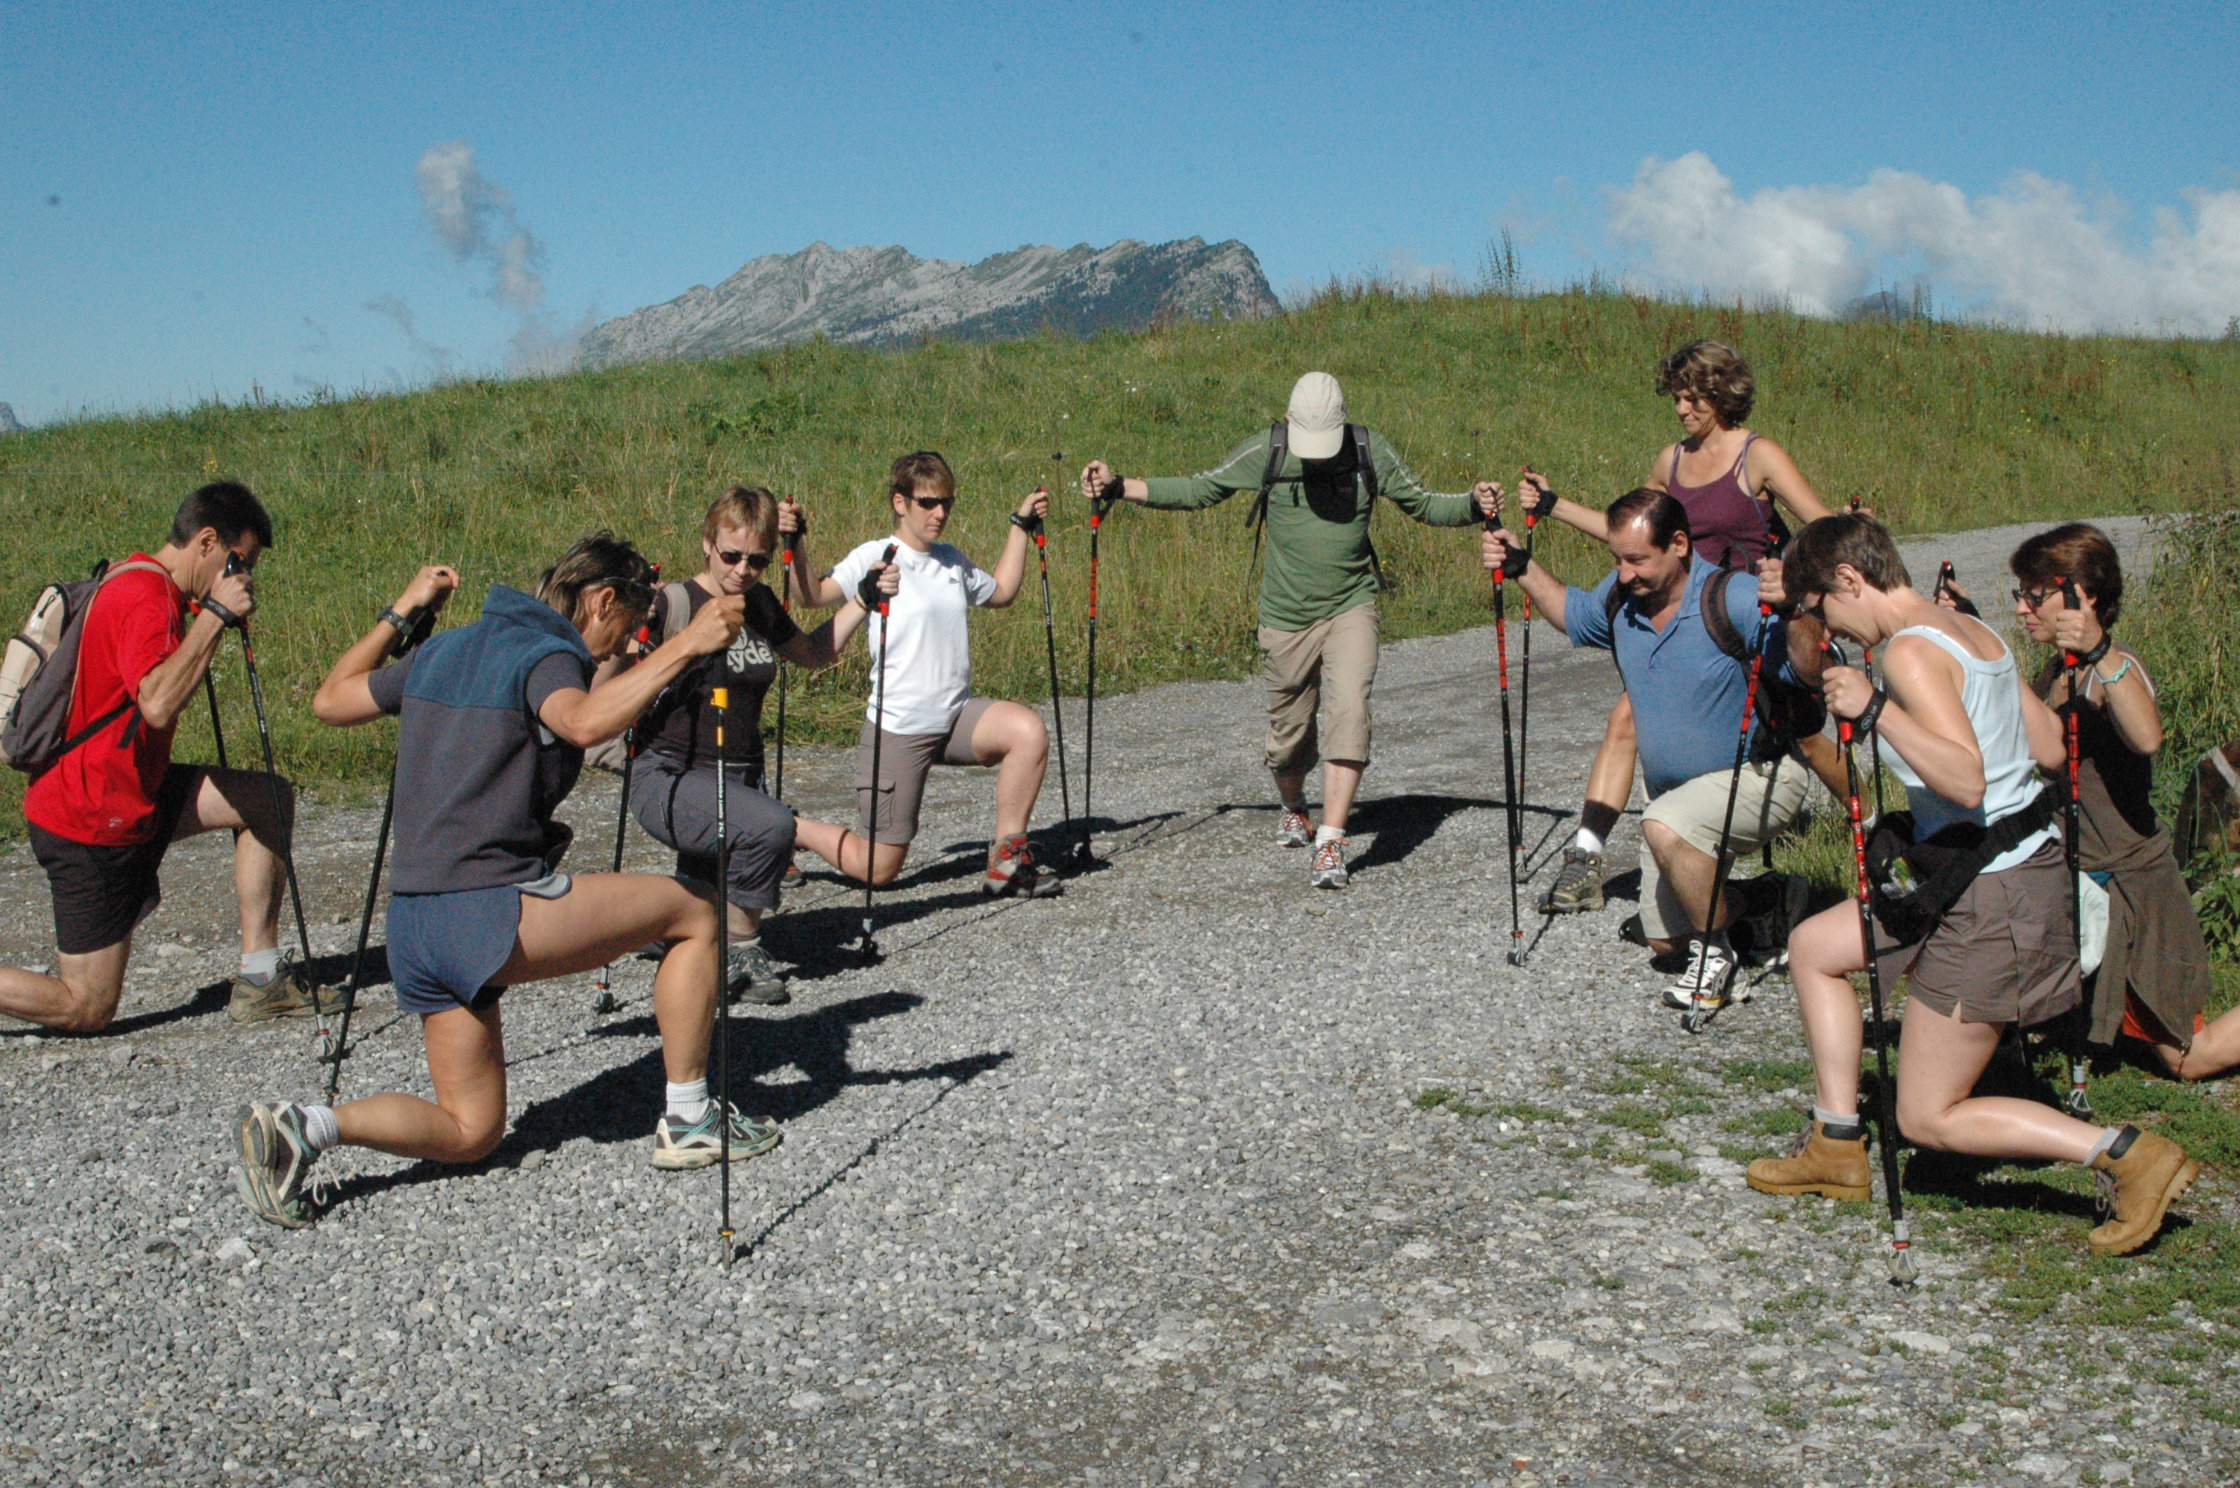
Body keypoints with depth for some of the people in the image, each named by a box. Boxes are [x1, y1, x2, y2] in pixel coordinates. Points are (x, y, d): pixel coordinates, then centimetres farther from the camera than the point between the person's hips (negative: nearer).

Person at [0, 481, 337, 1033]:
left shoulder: (134, 578, 9)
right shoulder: (148, 599, -21)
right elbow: (158, 703, -37)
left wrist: (207, 615, 7)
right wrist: (215, 615, -27)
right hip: (91, 819, -10)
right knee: (86, 1010, -2)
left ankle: (260, 979, 8)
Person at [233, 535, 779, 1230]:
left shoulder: (445, 650, 18)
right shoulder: (546, 655, -7)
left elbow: (330, 700, 30)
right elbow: (582, 722, -31)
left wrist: (398, 613, 39)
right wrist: (683, 645, -30)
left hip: (412, 925, 8)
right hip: (491, 911, -8)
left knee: (471, 1131, 16)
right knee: (693, 912, 4)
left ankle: (301, 1126, -4)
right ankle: (687, 1121, 7)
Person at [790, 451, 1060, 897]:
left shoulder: (952, 561, 13)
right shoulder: (876, 556, -8)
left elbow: (1000, 592, 31)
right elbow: (815, 594, -22)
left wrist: (1020, 526, 28)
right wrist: (795, 548, -37)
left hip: (957, 717, 6)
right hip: (898, 727, -6)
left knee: (1028, 730, -26)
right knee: (877, 869, -2)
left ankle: (1007, 857, -11)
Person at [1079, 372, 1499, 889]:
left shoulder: (1372, 451, -8)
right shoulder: (1266, 451, -9)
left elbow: (1423, 504, 4)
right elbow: (1199, 489, 1)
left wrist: (1474, 506, -16)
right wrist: (1118, 487, -7)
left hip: (1351, 607, -1)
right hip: (1286, 615, 1)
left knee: (1348, 708, -22)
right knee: (1289, 730, 10)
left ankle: (1331, 841, -22)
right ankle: (1293, 808, 43)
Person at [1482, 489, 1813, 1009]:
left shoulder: (1733, 598, -26)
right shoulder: (1620, 599, -4)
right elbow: (1571, 611, 19)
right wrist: (1523, 568, 5)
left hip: (1760, 776, -8)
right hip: (1679, 794, 8)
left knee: (1665, 826, -37)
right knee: (1664, 939, 12)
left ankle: (1716, 953, -14)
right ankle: (1771, 908, 36)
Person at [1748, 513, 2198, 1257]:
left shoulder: (1912, 650, -19)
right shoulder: (1976, 632, 8)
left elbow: (1966, 781, -31)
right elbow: (2051, 748, 15)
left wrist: (1876, 709, -37)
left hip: (1990, 900, -10)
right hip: (2020, 864, 10)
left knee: (1931, 1118, 2)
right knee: (1813, 947, 20)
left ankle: (2129, 1154, 0)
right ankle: (1837, 1145, 23)